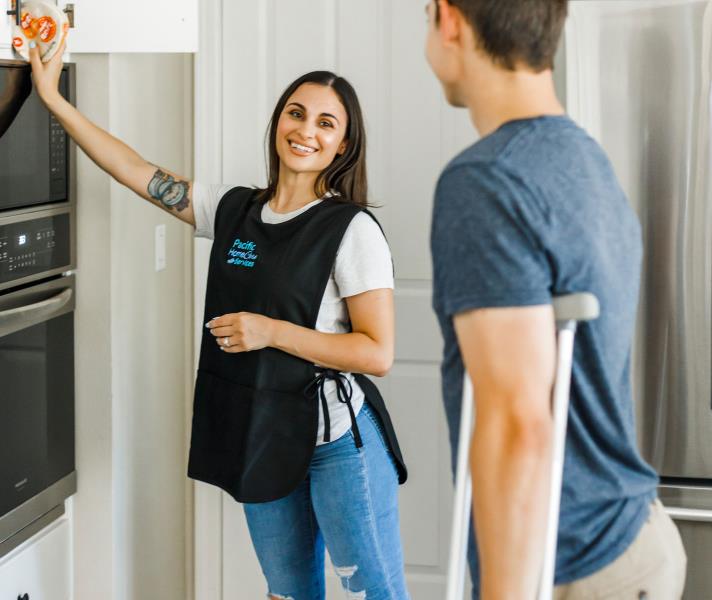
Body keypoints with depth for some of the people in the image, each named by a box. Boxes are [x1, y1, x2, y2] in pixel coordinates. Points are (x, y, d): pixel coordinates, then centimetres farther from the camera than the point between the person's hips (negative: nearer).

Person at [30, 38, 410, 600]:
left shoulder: (353, 230, -12)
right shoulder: (234, 210, 5)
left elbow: (377, 353, -16)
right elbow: (136, 171, 9)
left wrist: (269, 331, -20)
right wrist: (53, 97, 9)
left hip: (339, 440, -6)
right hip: (261, 438, 6)